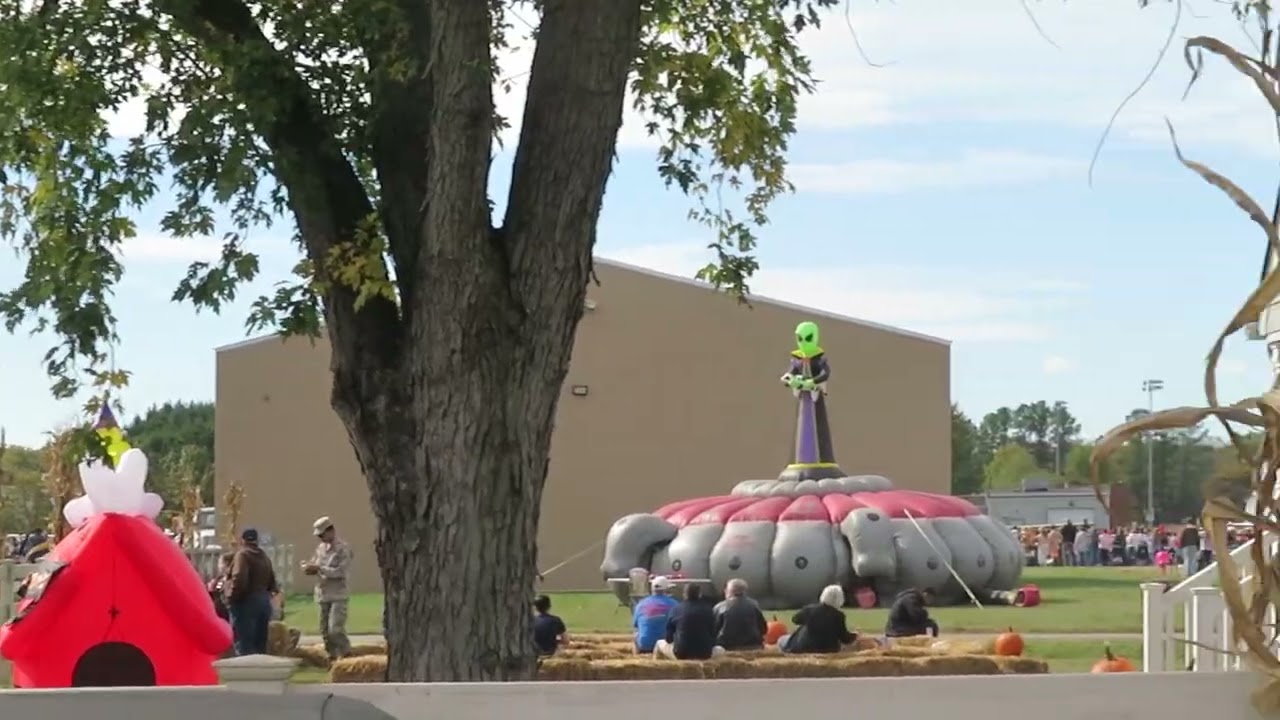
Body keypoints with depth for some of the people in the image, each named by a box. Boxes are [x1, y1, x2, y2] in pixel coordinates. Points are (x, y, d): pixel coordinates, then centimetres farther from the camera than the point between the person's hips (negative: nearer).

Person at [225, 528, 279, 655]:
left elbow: (239, 579, -22)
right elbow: (272, 582, 18)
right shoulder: (264, 557, 18)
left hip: (246, 602, -8)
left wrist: (231, 597, -12)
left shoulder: (243, 555, -8)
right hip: (264, 601, 8)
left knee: (244, 646, -8)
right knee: (260, 645, 13)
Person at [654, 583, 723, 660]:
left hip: (681, 654, 0)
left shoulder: (675, 609, 1)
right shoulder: (708, 610, 2)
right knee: (720, 650, 32)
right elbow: (712, 634, 7)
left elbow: (668, 638, 5)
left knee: (660, 643, 29)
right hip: (704, 654, 0)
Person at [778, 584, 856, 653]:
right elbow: (845, 638, -9)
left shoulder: (809, 609, -12)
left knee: (782, 640, 18)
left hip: (805, 647, -2)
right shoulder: (838, 615, -16)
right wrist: (854, 636, 13)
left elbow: (795, 620, 8)